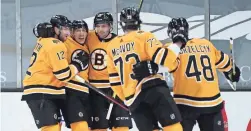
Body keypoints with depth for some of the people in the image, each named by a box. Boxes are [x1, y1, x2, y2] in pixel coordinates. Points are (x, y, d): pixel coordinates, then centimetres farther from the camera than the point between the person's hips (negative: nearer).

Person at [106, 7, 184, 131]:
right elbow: (162, 58, -12)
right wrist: (177, 45, 2)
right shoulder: (144, 36, 2)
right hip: (153, 87, -5)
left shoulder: (111, 47, 18)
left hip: (133, 98, 5)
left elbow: (114, 80, 18)